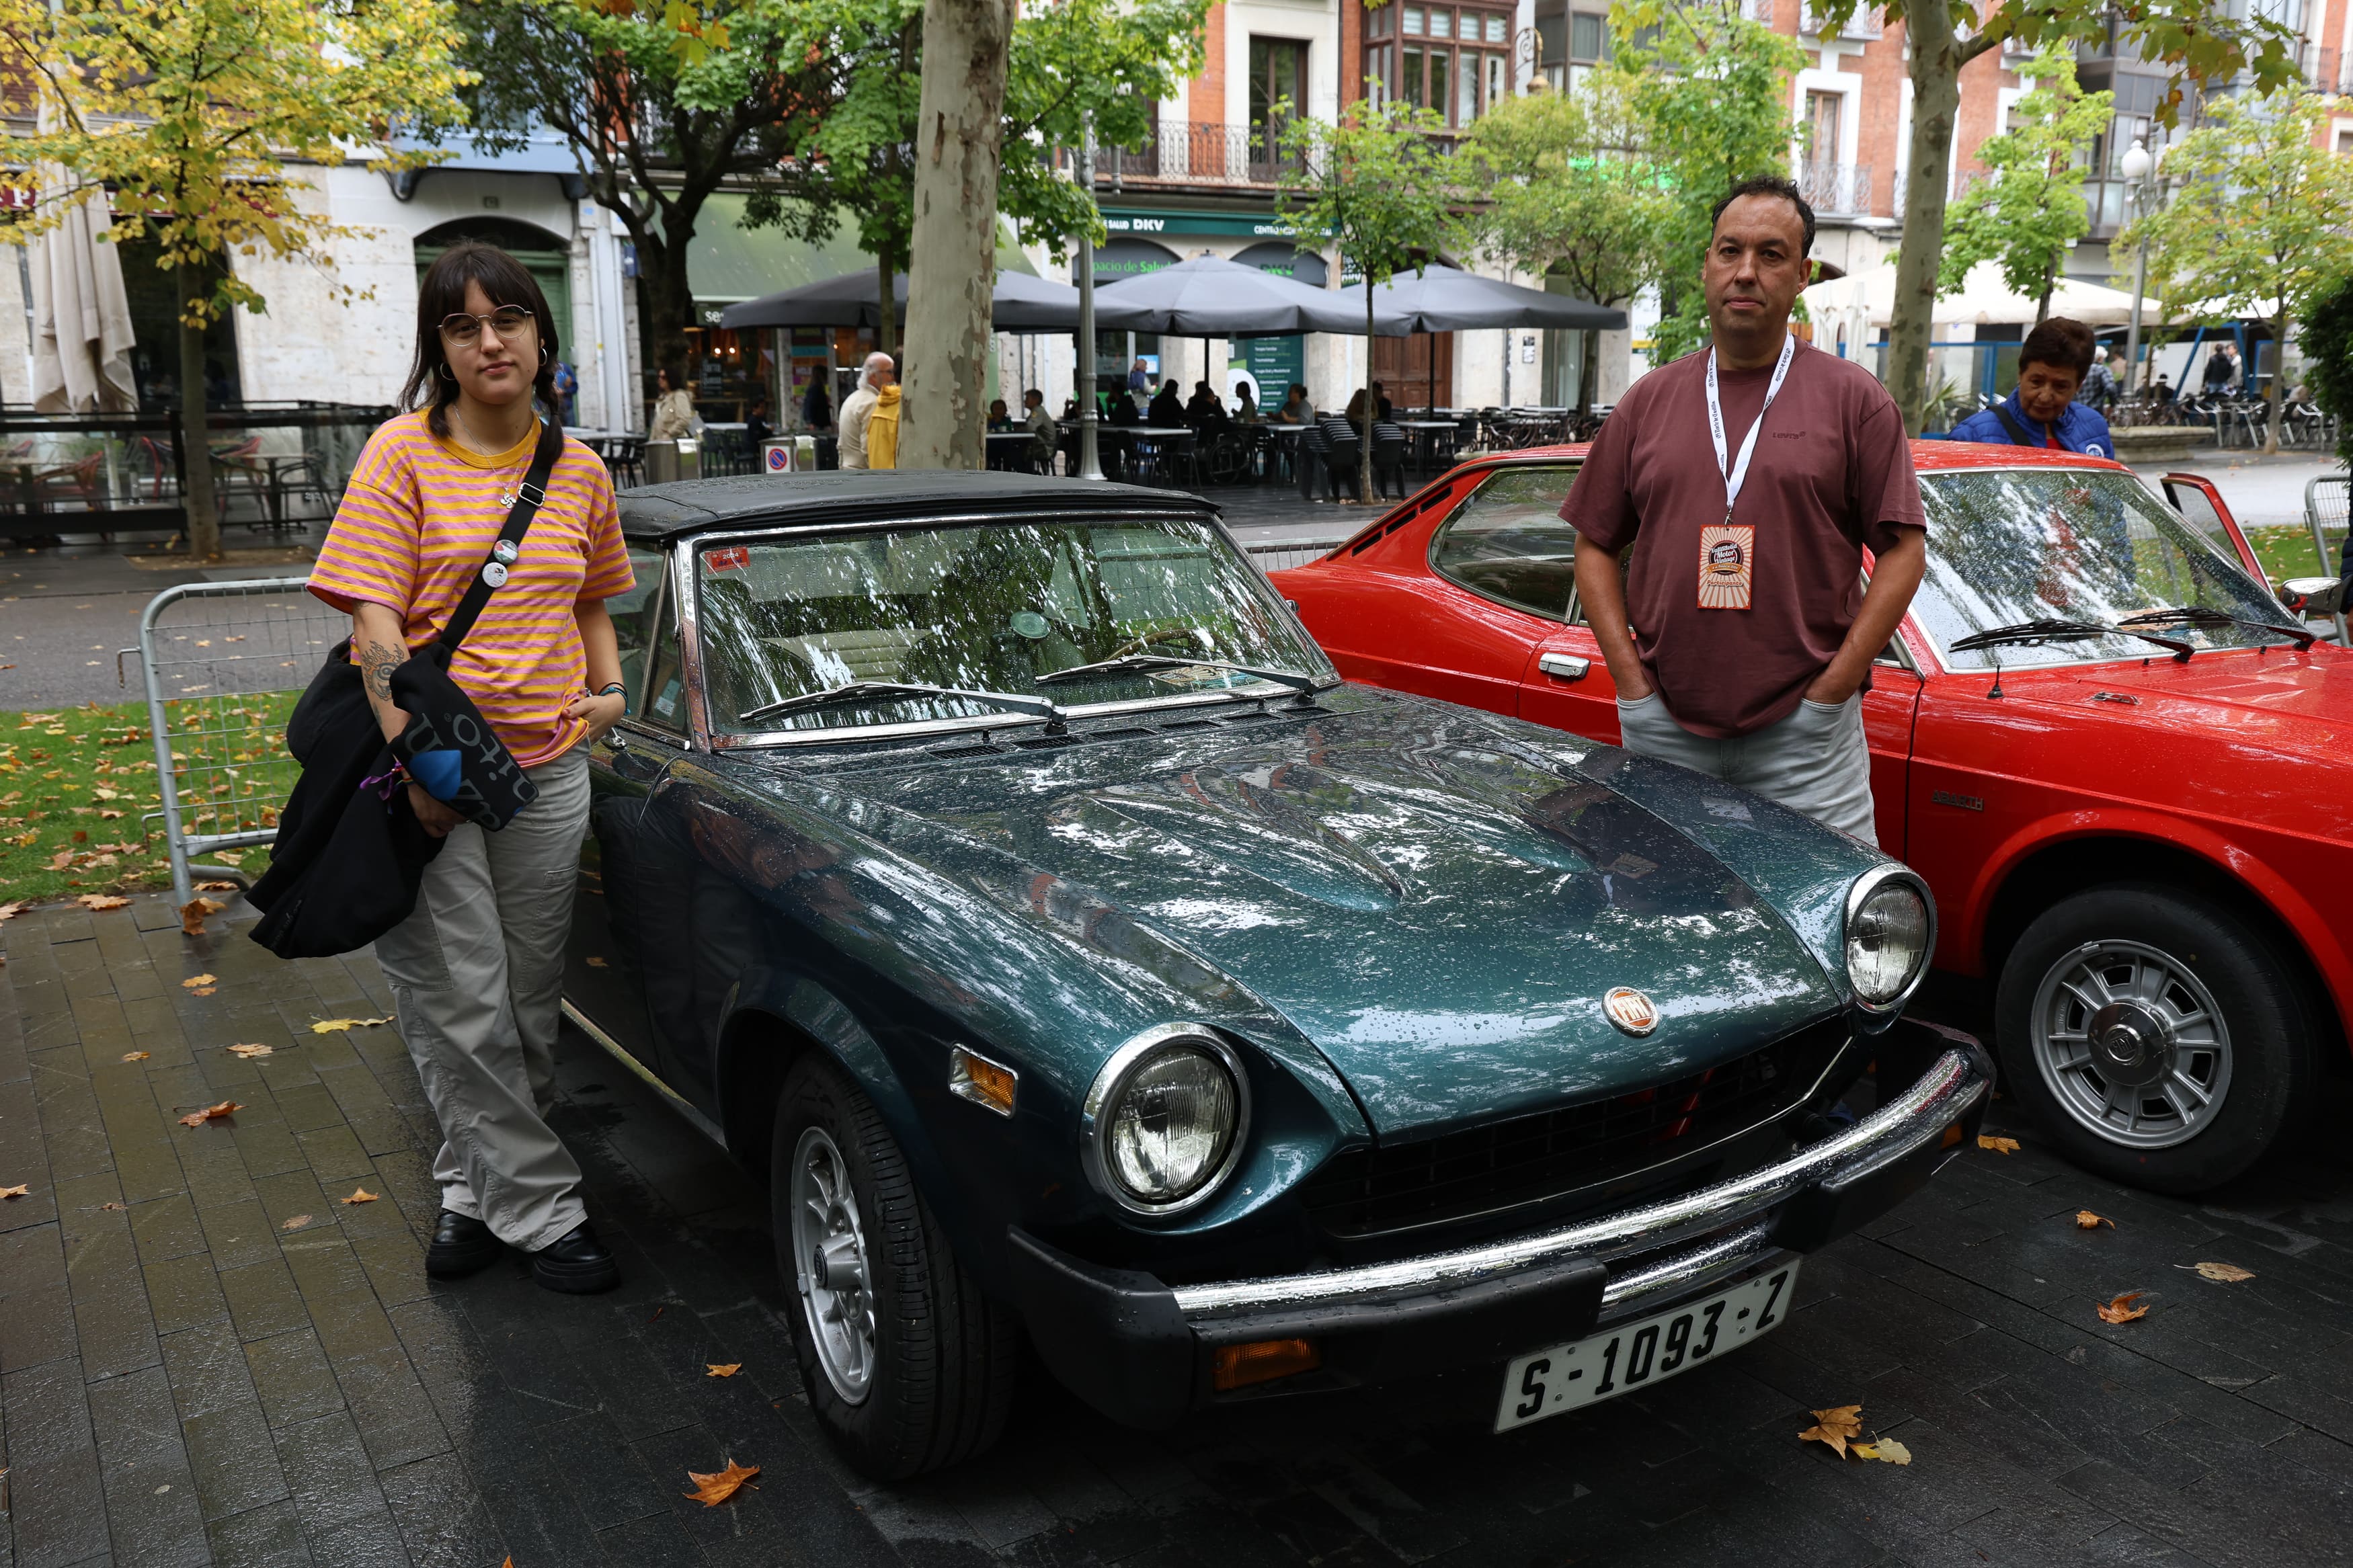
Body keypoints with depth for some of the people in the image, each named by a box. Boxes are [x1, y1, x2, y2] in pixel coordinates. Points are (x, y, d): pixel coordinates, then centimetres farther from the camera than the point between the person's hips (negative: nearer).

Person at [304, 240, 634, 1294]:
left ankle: (476, 1186, 28)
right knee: (464, 1009, -1)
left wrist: (610, 690, 4)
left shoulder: (579, 472, 8)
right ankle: (542, 1207, 11)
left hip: (549, 764, 4)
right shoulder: (405, 454, -5)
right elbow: (375, 623, -10)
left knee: (530, 1000, 10)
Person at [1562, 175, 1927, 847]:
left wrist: (1830, 691, -9)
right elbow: (1595, 547, 10)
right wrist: (1633, 686, 0)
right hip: (1665, 731, 2)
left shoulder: (1854, 399, 4)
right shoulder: (1648, 402, 11)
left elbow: (1904, 549, -1)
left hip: (1804, 736, -2)